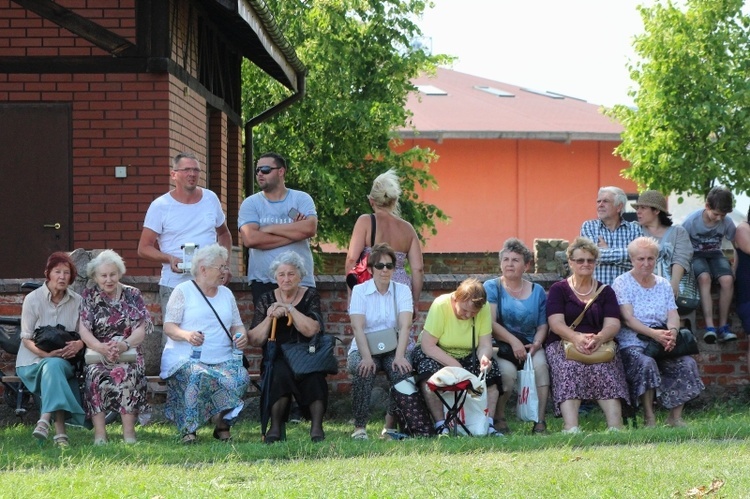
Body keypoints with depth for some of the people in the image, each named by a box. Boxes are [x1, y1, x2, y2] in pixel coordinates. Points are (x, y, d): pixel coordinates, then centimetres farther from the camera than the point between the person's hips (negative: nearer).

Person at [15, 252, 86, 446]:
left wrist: (79, 344, -17)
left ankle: (46, 419, -48)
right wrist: (45, 353, -24)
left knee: (54, 365, -36)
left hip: (65, 360, 2)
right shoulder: (33, 299, -4)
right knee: (53, 364, -37)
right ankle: (59, 429, -49)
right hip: (33, 362, -2)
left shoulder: (77, 301, 5)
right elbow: (26, 339, -5)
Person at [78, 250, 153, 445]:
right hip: (97, 354, 0)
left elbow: (141, 329, -1)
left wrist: (123, 345, -23)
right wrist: (102, 348, -23)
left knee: (126, 373, -33)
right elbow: (84, 330, -2)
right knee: (96, 374, -33)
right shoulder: (89, 296, 9)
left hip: (128, 354, 0)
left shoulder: (132, 295, 9)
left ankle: (129, 432, -37)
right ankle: (99, 433, -39)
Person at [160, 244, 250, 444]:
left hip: (222, 359, 5)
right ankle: (188, 429, -23)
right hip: (186, 358, -5)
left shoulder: (226, 294, 21)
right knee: (199, 376, -38)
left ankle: (223, 424, -8)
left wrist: (242, 335, -5)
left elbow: (237, 325, 20)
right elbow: (169, 326, -2)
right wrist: (187, 335, -24)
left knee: (241, 377, -27)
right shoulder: (183, 291, 4)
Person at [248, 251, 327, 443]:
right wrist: (269, 317, -11)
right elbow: (255, 340, 2)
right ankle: (276, 426, -27)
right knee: (281, 373, -34)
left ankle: (317, 426, -31)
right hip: (277, 360, 1)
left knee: (313, 374, -34)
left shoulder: (310, 296, 7)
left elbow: (311, 330, -11)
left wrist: (289, 308, -12)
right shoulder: (267, 300, 10)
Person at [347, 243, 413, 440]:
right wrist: (366, 357, -28)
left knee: (402, 371, -30)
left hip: (393, 349, 1)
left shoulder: (402, 290, 3)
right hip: (364, 349, -1)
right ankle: (359, 427, -24)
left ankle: (391, 426, -16)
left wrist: (399, 356, -26)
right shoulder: (359, 290, -1)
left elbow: (405, 326, -10)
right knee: (363, 371, -34)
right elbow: (357, 326, -13)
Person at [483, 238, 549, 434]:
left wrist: (536, 344, -11)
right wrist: (513, 341, -19)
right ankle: (498, 418, -10)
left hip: (529, 346, 3)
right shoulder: (492, 287, 5)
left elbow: (542, 325, 11)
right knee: (508, 371, -33)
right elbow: (491, 322, -7)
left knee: (540, 365, -30)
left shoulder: (537, 291, 15)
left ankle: (540, 422, -27)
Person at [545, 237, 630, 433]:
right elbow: (556, 323, -3)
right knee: (570, 368, -36)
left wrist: (599, 338, -22)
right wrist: (576, 337, -26)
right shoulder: (558, 290, 14)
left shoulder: (605, 292, 19)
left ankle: (615, 426, -50)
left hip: (601, 345, 2)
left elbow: (613, 324, 3)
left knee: (605, 369, -33)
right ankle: (571, 427, -55)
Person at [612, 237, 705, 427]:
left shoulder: (663, 284, 17)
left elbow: (673, 315, 5)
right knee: (646, 363, -36)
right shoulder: (622, 283, 1)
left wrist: (672, 332, -20)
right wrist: (653, 333, -27)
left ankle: (675, 417, -11)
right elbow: (628, 318, -11)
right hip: (632, 343, -5)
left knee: (687, 364, -21)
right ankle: (649, 417, -26)